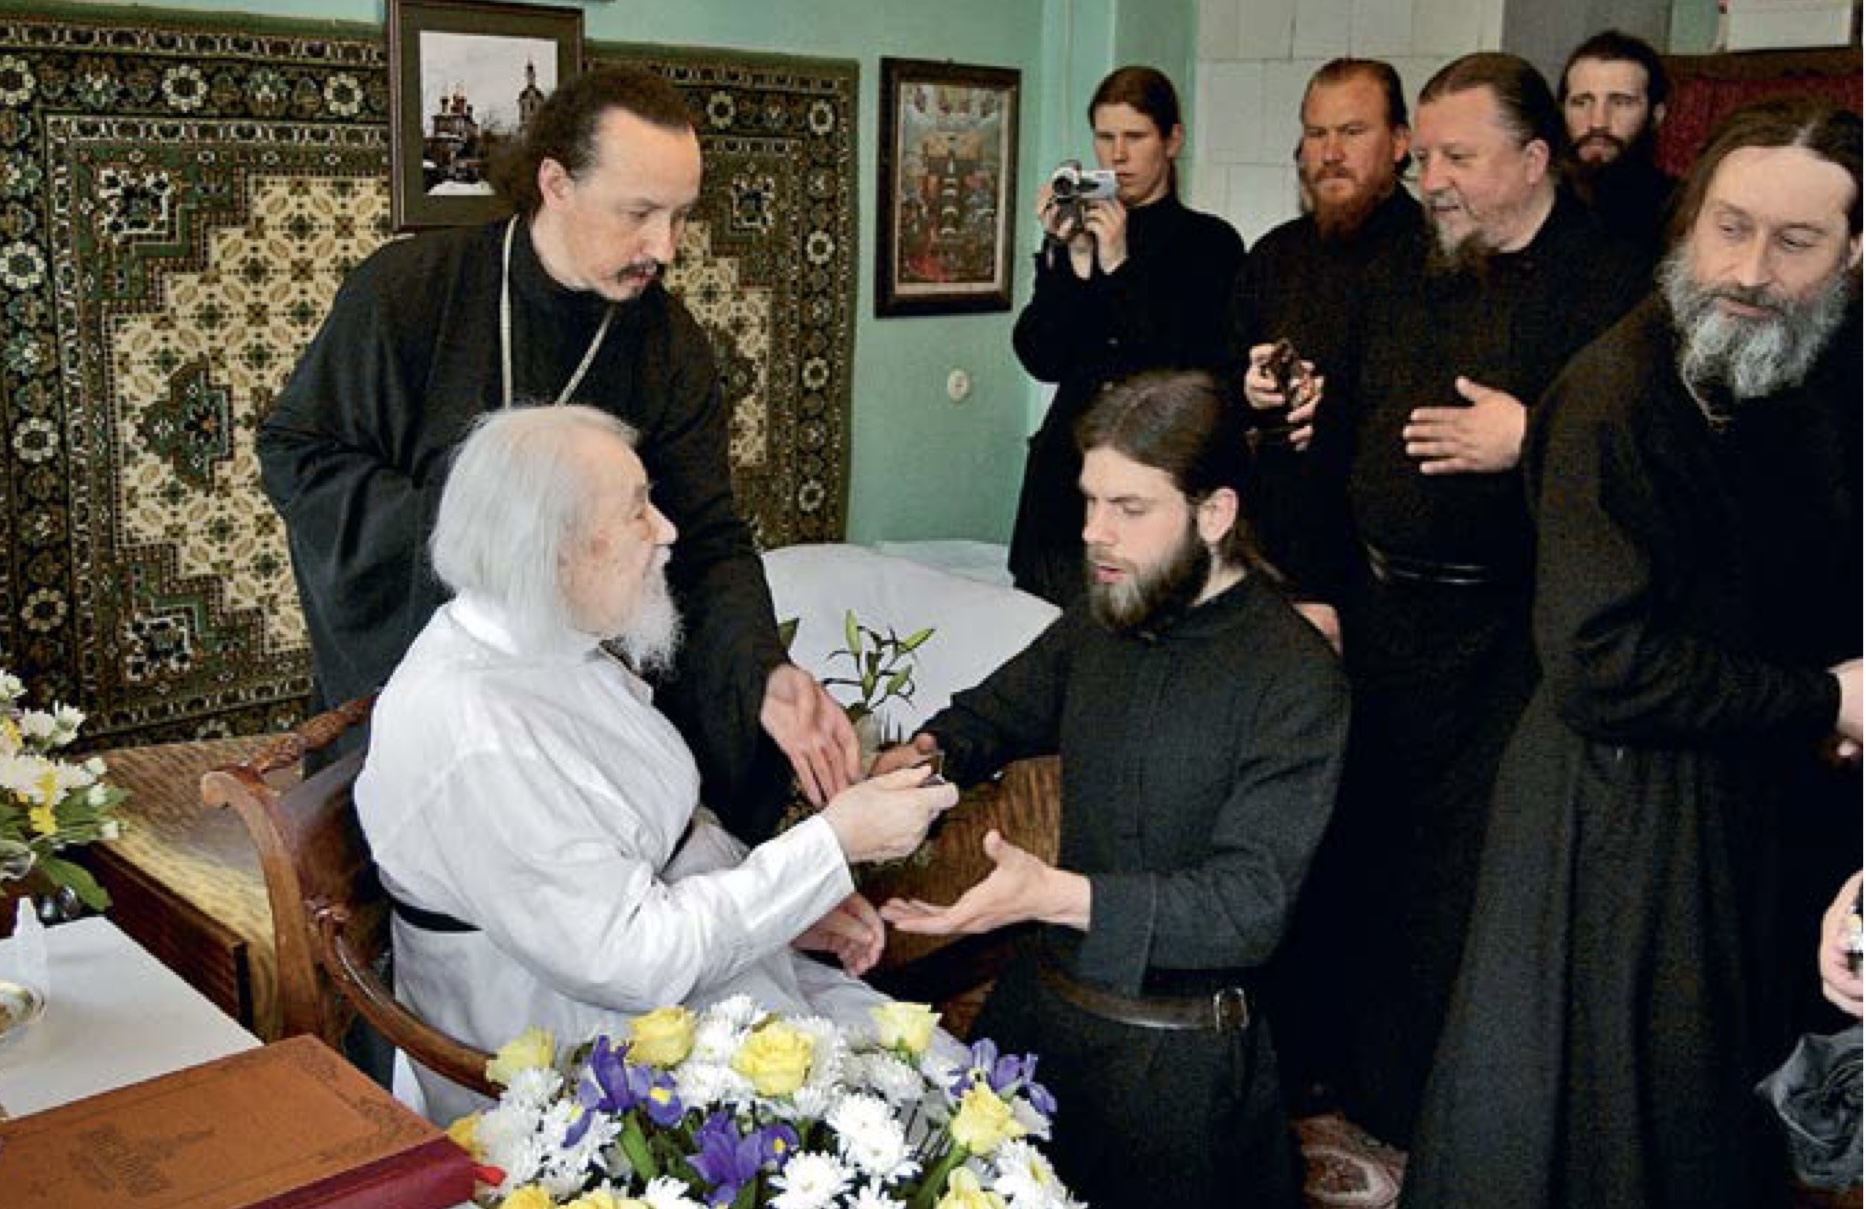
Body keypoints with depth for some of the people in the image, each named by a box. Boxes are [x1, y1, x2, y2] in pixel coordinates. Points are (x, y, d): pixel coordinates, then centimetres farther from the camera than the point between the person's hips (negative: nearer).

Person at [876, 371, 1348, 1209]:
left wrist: (1058, 896, -37)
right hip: (1039, 1004, 6)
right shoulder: (1099, 621, 0)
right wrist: (921, 756, -8)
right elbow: (994, 712, 16)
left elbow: (1251, 901, -25)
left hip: (1179, 1055, -5)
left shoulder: (1297, 682, -20)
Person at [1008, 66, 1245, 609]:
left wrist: (1120, 268, -13)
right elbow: (1042, 360, 1)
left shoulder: (1210, 242, 1)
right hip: (1067, 470, 4)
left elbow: (1192, 370, -10)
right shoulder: (1074, 236, 11)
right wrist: (1069, 259, -10)